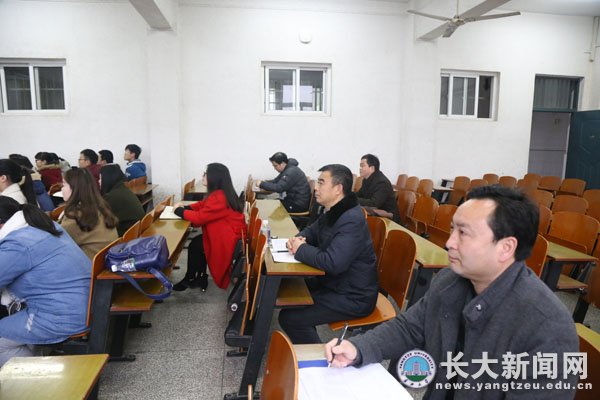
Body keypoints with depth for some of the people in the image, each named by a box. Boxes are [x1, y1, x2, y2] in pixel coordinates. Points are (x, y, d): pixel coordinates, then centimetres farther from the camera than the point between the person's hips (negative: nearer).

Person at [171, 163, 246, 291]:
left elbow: (199, 217, -24)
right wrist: (185, 208, 0)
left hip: (230, 239, -9)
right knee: (196, 242, 6)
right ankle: (199, 277, 15)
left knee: (195, 245, -2)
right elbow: (203, 205, 17)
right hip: (229, 234, 9)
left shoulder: (219, 197, -27)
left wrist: (179, 210, -9)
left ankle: (191, 279, 19)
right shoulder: (221, 192, 5)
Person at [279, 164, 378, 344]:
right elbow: (311, 231, 21)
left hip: (353, 297, -10)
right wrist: (299, 239, -3)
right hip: (333, 282, 10)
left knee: (289, 318, -15)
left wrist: (301, 250, -20)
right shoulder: (333, 211, 5)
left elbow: (332, 263, -36)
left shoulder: (352, 220, -27)